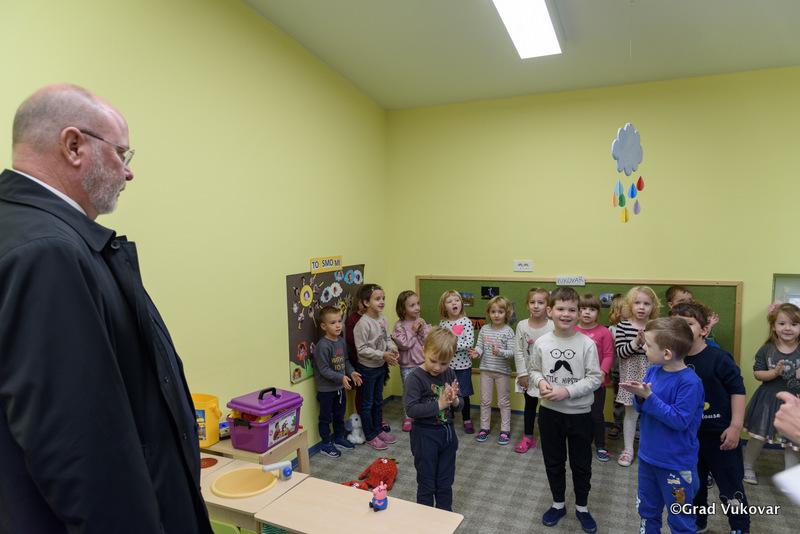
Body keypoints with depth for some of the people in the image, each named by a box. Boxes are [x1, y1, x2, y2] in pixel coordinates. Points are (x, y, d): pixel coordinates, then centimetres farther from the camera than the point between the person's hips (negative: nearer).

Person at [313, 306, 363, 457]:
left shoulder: (342, 341, 1)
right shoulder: (323, 345, -24)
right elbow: (324, 369, -23)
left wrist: (351, 372, -2)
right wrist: (341, 378, -27)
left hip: (340, 387, 7)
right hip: (326, 389, -7)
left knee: (339, 415, 22)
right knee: (326, 417, 8)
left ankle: (339, 438, 40)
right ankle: (326, 444, 23)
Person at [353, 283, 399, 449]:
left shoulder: (383, 319, 0)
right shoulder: (363, 323, -23)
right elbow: (362, 349, -23)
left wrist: (392, 348, -9)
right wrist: (382, 355, -25)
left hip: (380, 366, 8)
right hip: (367, 368, -8)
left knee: (378, 400, 21)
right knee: (367, 403, 8)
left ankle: (379, 430, 37)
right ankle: (370, 436, 21)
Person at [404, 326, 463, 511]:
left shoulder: (449, 374, -2)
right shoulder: (416, 377, -19)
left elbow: (460, 403, 3)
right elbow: (411, 409, -25)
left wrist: (455, 401, -20)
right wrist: (439, 405, -28)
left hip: (447, 433, 5)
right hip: (425, 435, -5)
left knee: (445, 482, 20)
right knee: (427, 485, 11)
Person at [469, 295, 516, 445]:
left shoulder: (508, 331, -10)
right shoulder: (484, 329, 1)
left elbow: (512, 352, -14)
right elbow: (479, 346, 2)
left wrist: (499, 352, -31)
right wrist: (476, 352, -20)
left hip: (502, 371, -3)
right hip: (486, 370, 3)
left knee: (504, 402, 9)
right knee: (485, 400, 13)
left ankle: (505, 430, 22)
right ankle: (484, 428, 27)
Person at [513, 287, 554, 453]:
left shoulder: (552, 327, -12)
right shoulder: (522, 325, -5)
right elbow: (518, 352, -2)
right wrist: (522, 374, -4)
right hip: (528, 374, 3)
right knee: (530, 405, 15)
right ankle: (528, 438, 28)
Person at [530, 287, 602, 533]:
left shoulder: (587, 344, -13)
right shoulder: (541, 342, -6)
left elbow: (595, 378, -11)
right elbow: (534, 370, 7)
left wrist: (567, 391, -20)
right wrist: (541, 382, -14)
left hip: (579, 414, -2)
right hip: (549, 412, 2)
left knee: (581, 464, 16)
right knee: (553, 462, 18)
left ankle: (582, 508, 37)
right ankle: (558, 504, 39)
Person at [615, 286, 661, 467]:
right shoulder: (623, 326, -6)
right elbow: (620, 352, -11)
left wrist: (647, 342, -23)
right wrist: (635, 343, -24)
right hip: (631, 374, -1)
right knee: (631, 413, 10)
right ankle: (628, 449, 24)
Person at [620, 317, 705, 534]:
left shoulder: (689, 382, -23)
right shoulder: (653, 371, -3)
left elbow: (679, 420, -26)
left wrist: (649, 396, -28)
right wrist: (639, 396, -17)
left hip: (676, 463, -7)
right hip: (648, 456, 7)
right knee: (647, 512, 24)